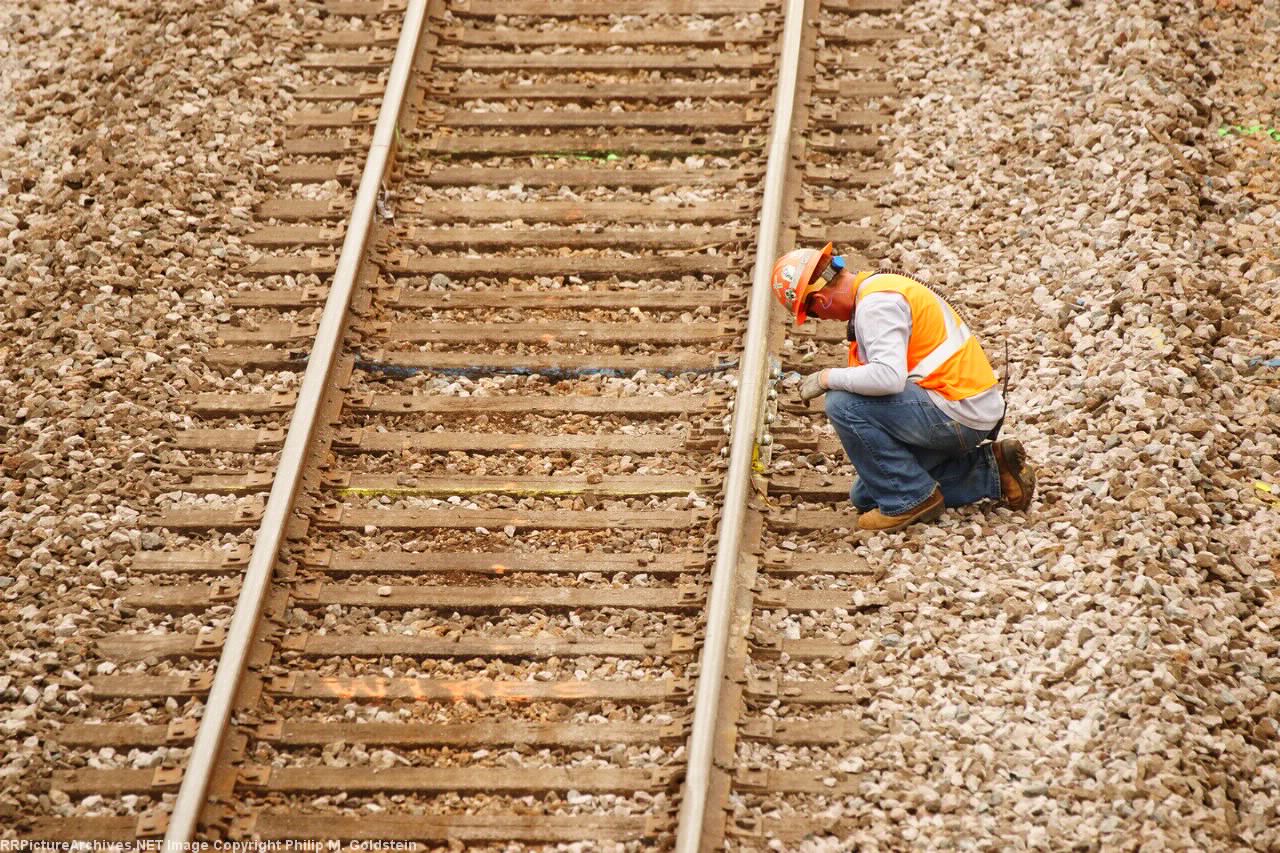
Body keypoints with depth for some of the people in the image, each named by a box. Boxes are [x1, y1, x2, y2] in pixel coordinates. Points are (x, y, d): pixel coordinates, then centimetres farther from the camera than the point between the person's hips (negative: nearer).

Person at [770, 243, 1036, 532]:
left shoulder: (876, 303, -18)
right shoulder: (876, 286, 16)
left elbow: (888, 377, -31)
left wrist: (828, 377, -17)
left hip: (958, 412, -11)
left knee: (842, 403, -20)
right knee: (866, 497, 14)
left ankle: (910, 499, -8)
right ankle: (991, 471, 14)